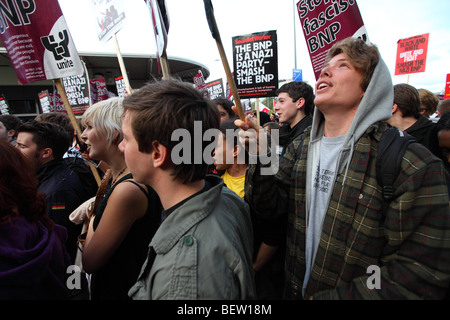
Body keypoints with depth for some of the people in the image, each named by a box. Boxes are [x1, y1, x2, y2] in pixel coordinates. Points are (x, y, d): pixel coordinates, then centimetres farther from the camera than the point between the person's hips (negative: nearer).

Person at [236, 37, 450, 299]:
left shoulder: (414, 166, -21)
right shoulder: (301, 147, -2)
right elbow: (271, 205, -4)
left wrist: (327, 297, -22)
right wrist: (261, 159, -22)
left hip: (344, 293, -4)